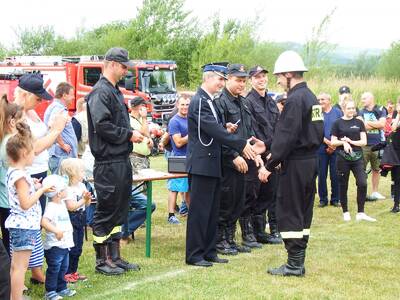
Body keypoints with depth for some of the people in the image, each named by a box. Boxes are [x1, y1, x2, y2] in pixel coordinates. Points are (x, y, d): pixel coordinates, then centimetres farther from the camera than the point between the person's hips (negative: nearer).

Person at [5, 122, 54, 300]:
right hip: (24, 225, -10)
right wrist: (41, 190, -14)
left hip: (19, 225, 10)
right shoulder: (20, 175, -18)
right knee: (20, 266, -6)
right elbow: (25, 204, -22)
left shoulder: (13, 172, 10)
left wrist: (33, 187, 11)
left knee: (16, 265, 14)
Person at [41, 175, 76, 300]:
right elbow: (44, 221, -37)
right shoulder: (51, 207, -23)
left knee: (63, 268, 19)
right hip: (54, 245, -9)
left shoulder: (62, 204, 8)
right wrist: (56, 230, -47)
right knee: (54, 269, -1)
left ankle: (61, 288, 32)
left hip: (64, 244, 9)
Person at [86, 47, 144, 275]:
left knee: (119, 211, 14)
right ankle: (103, 260, 6)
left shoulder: (115, 91, 18)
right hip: (108, 163, -10)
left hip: (122, 160, 10)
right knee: (106, 212, -2)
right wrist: (129, 135, -15)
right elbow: (102, 125, -23)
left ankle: (115, 257, 22)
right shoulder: (101, 92, -13)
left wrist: (133, 133, 7)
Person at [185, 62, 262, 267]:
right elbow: (213, 129, -22)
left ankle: (208, 252, 20)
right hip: (201, 164, -10)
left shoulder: (208, 101, 16)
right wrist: (241, 145, -21)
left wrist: (226, 130, 0)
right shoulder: (199, 101, -15)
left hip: (210, 164, 10)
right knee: (199, 210, -4)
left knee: (212, 211, 13)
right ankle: (194, 255, 3)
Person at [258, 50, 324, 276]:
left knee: (289, 213, -2)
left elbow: (286, 137, -21)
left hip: (296, 164, -10)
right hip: (311, 160, 10)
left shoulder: (295, 99, -16)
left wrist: (269, 166, -16)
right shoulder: (311, 97, 13)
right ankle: (299, 263, 19)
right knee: (304, 212, 13)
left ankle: (294, 265, 1)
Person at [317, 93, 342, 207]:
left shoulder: (337, 112, 4)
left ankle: (335, 199, 11)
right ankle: (323, 199, 12)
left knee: (335, 175, 2)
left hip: (335, 148, 0)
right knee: (322, 175, 3)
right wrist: (327, 142, -12)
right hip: (321, 148, 0)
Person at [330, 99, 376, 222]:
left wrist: (351, 141, -11)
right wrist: (343, 142, -16)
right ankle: (345, 212, 18)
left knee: (362, 184, -10)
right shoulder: (338, 123, 2)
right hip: (343, 159, -1)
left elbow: (364, 141, 3)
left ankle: (360, 213, -3)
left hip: (357, 158, 1)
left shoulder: (359, 123, 8)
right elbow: (333, 142, 1)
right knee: (343, 186, 5)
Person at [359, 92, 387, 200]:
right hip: (364, 145, -1)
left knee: (376, 170, 9)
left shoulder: (381, 110, 4)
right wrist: (376, 125, -7)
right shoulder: (361, 112, 4)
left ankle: (375, 192, 19)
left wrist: (368, 123, -6)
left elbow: (382, 124, -9)